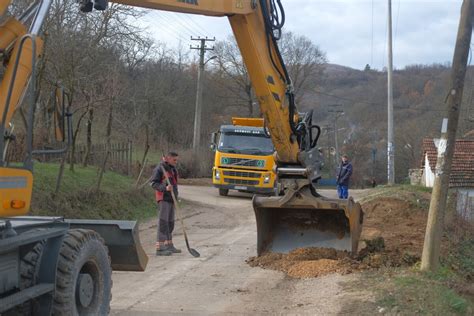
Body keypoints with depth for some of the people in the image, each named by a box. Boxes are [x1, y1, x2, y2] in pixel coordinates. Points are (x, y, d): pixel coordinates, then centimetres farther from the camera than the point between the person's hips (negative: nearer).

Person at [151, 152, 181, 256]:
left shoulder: (173, 169, 16)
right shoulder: (159, 169, -10)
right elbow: (154, 183, -16)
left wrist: (176, 197, 27)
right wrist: (165, 188, -30)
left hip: (171, 199, 9)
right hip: (163, 199, -9)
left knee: (170, 223, 13)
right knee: (163, 223, -12)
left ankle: (169, 246, 23)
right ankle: (159, 248, -13)